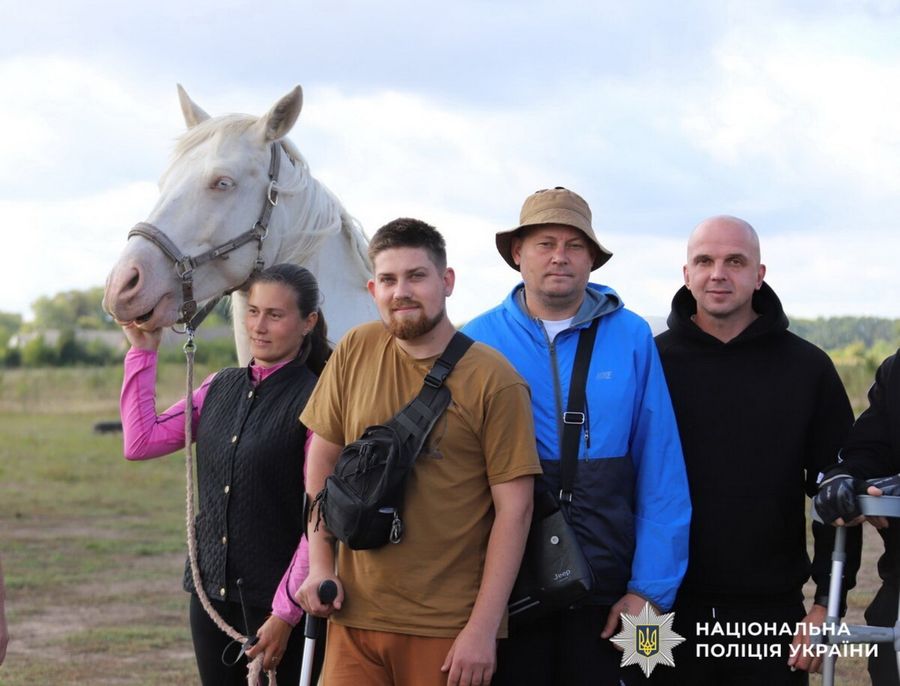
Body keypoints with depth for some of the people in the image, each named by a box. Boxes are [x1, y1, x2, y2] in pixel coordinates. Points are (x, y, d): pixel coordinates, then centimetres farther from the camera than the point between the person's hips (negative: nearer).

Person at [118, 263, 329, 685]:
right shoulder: (220, 389, 8)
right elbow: (140, 442, 5)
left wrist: (285, 614, -15)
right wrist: (143, 352, 4)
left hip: (280, 599, -6)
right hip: (212, 589, 6)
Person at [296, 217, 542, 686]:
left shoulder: (494, 380, -8)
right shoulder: (354, 351, 4)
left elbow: (514, 508, -8)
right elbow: (322, 460, 13)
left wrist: (483, 629, -12)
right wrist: (320, 564, 5)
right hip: (354, 615, 3)